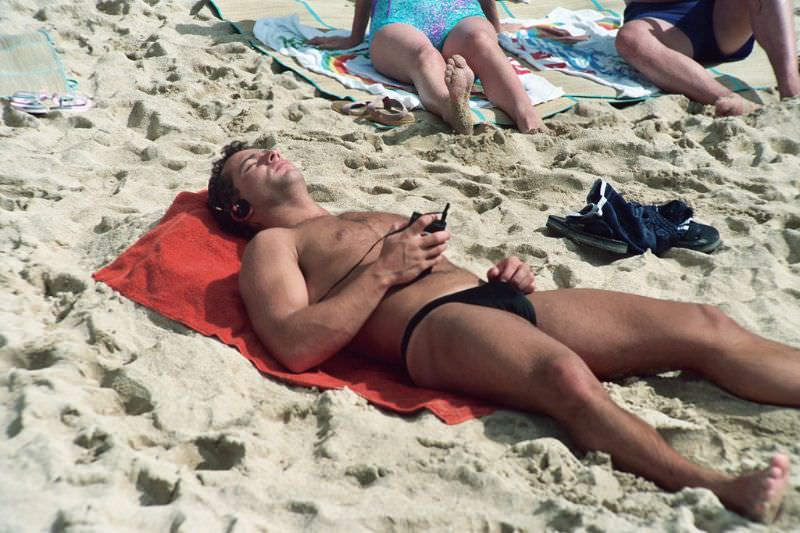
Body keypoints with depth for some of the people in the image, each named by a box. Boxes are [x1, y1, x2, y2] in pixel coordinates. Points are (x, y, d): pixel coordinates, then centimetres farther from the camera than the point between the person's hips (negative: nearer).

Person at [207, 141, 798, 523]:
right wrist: (383, 271, -7)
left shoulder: (375, 216, 37)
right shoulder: (272, 245, 13)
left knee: (705, 326, -9)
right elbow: (297, 347, -6)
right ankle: (713, 488, -44)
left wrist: (507, 277, 10)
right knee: (568, 376, -42)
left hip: (494, 299, 8)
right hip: (434, 326, -8)